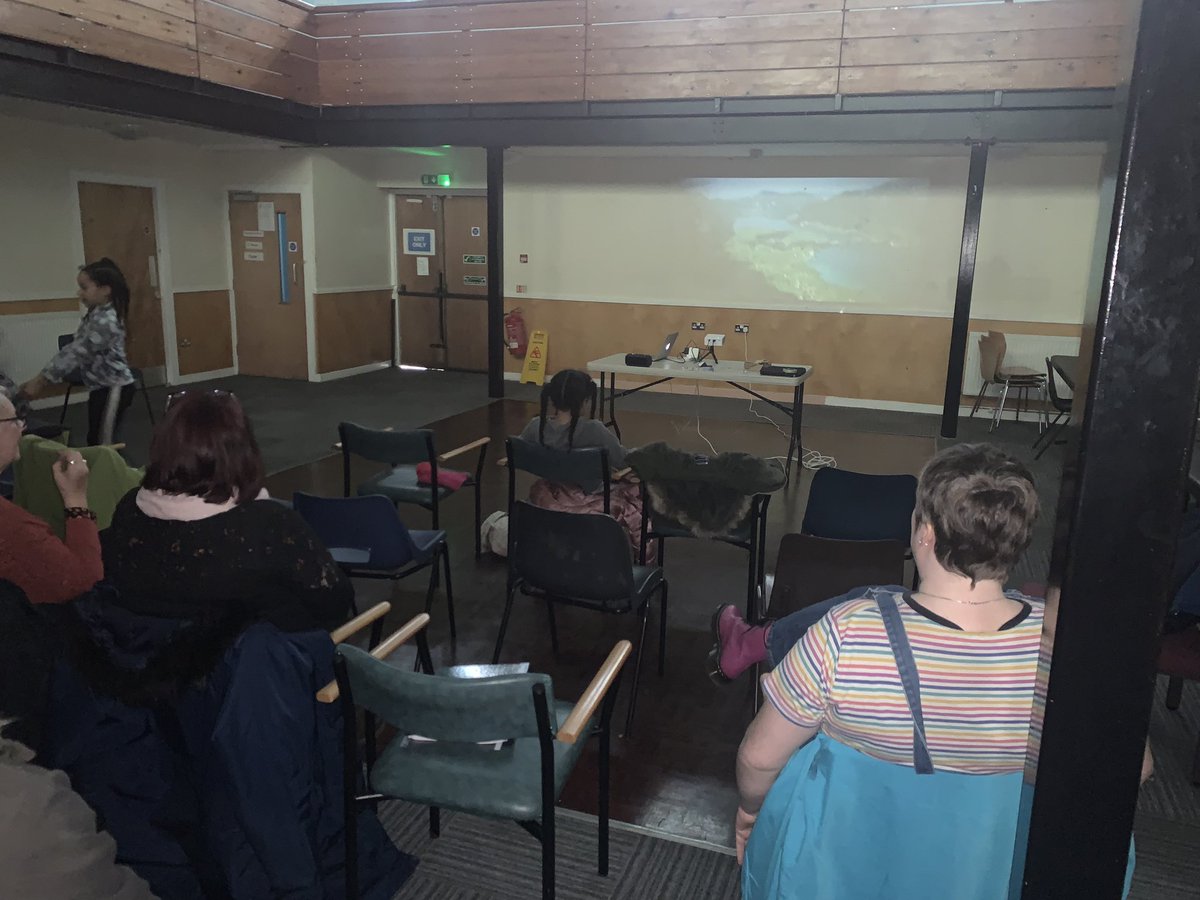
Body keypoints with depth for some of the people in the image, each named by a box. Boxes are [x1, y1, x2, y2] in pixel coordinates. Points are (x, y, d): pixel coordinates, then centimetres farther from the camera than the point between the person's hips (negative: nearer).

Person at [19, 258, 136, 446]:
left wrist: (42, 380, -21)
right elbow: (73, 350, 13)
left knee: (104, 444, -4)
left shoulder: (106, 321, -22)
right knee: (95, 441, 14)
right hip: (100, 387, 10)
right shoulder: (93, 315, 10)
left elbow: (77, 353, -23)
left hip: (114, 388, -10)